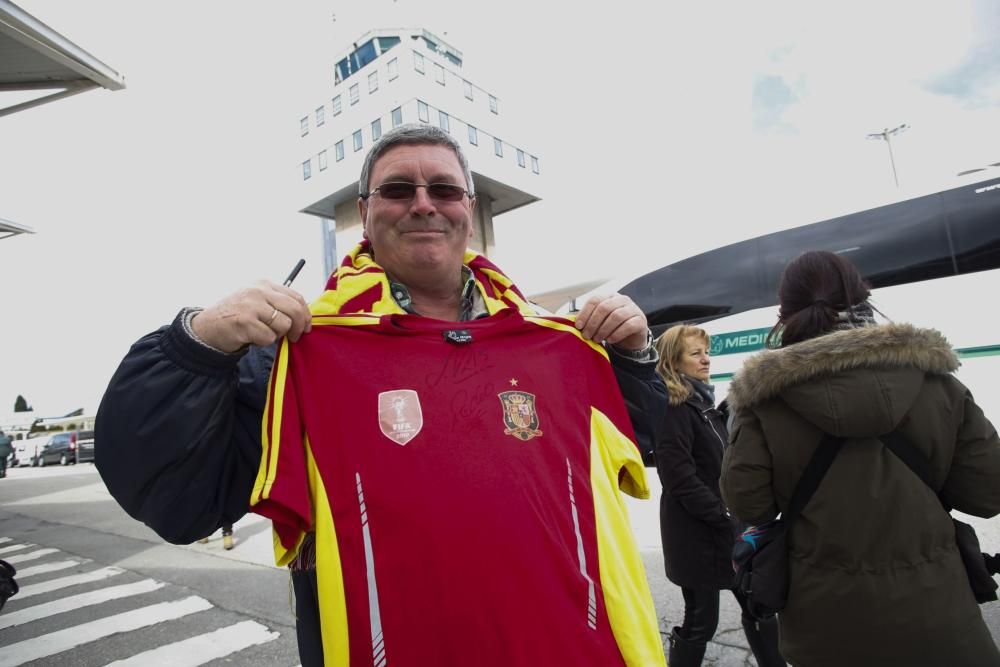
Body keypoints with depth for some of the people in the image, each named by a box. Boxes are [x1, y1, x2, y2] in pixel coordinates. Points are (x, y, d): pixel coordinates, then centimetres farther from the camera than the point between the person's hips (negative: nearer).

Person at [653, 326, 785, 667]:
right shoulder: (672, 407, -16)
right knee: (701, 622, 4)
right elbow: (681, 479, -22)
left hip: (726, 526, 9)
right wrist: (725, 517, -17)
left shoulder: (705, 402, 12)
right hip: (696, 533, -9)